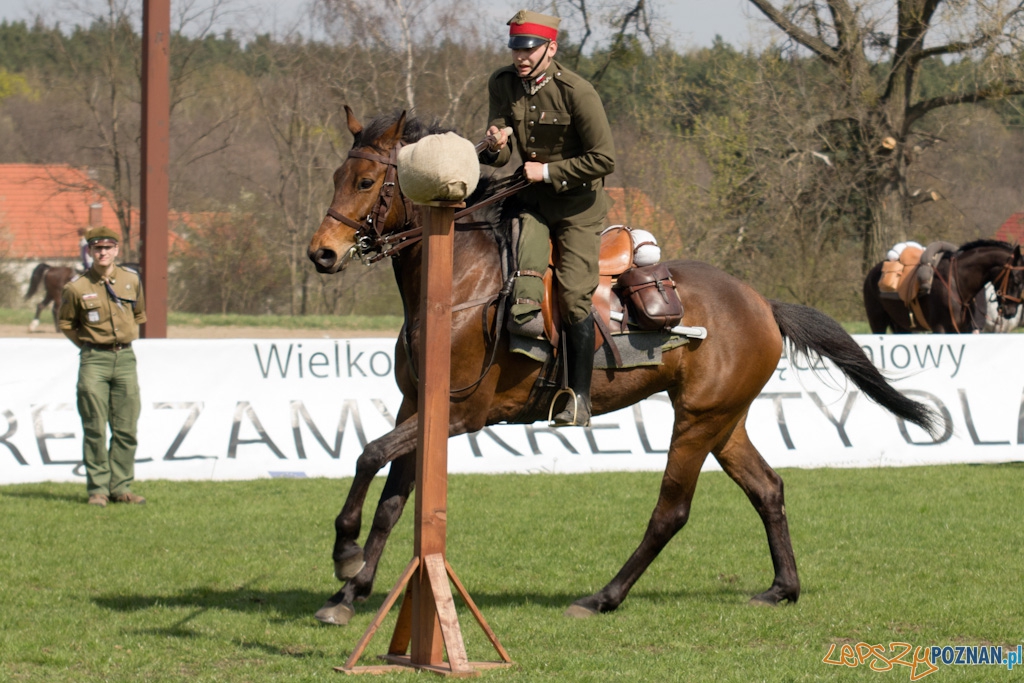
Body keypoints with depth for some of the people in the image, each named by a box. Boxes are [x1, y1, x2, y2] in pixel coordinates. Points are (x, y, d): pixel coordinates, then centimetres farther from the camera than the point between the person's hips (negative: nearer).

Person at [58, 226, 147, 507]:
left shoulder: (132, 281, 5)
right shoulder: (77, 288, -4)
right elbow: (66, 323, 11)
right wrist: (89, 344, 6)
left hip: (125, 358, 3)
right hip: (94, 360, -3)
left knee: (126, 428, 3)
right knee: (95, 429, -4)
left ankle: (121, 486, 9)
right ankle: (98, 488, 1)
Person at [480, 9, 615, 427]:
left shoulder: (577, 92, -18)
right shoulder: (502, 85, -2)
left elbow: (603, 159, -16)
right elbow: (499, 155, 5)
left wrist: (548, 171, -17)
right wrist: (497, 148, -19)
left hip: (578, 203, -4)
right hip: (530, 195, 4)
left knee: (574, 294, -9)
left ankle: (580, 397, -4)